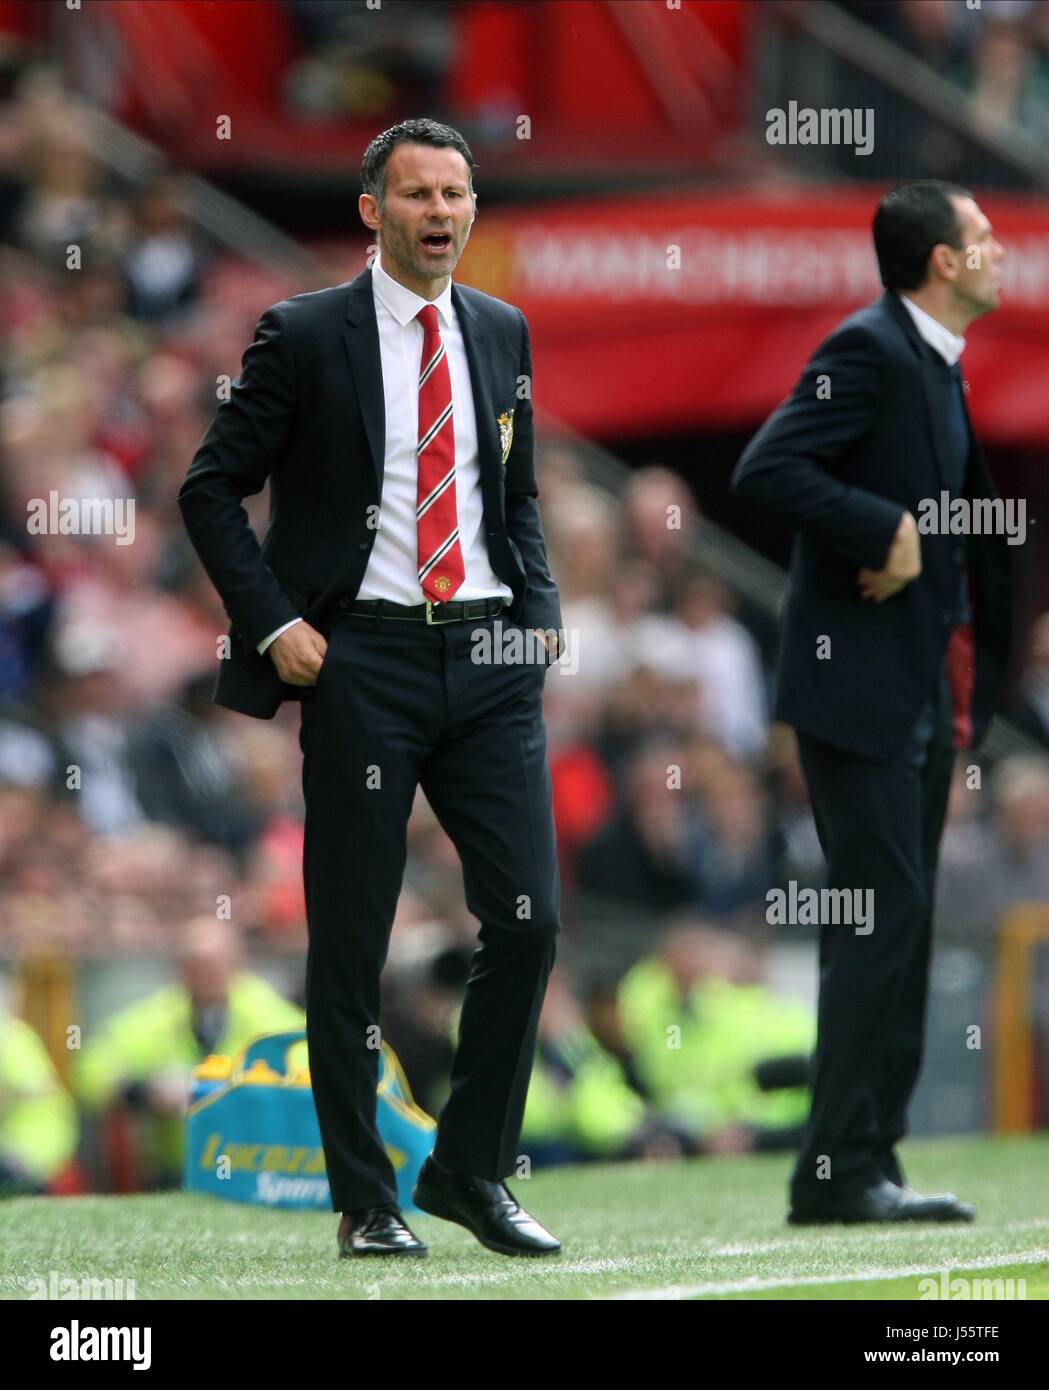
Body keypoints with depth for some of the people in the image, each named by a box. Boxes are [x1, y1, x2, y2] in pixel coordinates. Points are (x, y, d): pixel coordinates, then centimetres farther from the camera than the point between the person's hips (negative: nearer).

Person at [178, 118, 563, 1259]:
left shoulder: (501, 333, 12)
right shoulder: (304, 335, -2)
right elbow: (211, 488, 0)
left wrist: (540, 603, 8)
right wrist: (275, 624, -8)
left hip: (490, 658, 4)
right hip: (362, 660, -4)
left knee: (527, 917, -3)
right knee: (351, 940, 1)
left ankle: (470, 1171, 12)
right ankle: (365, 1199, 10)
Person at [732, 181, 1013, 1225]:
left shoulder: (947, 364, 16)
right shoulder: (869, 350, -12)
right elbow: (766, 471, -21)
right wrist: (887, 532, -21)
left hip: (926, 695, 9)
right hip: (859, 685, -9)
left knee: (900, 927, 9)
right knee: (880, 918, -11)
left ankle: (867, 1163, 12)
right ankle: (839, 1169, -10)